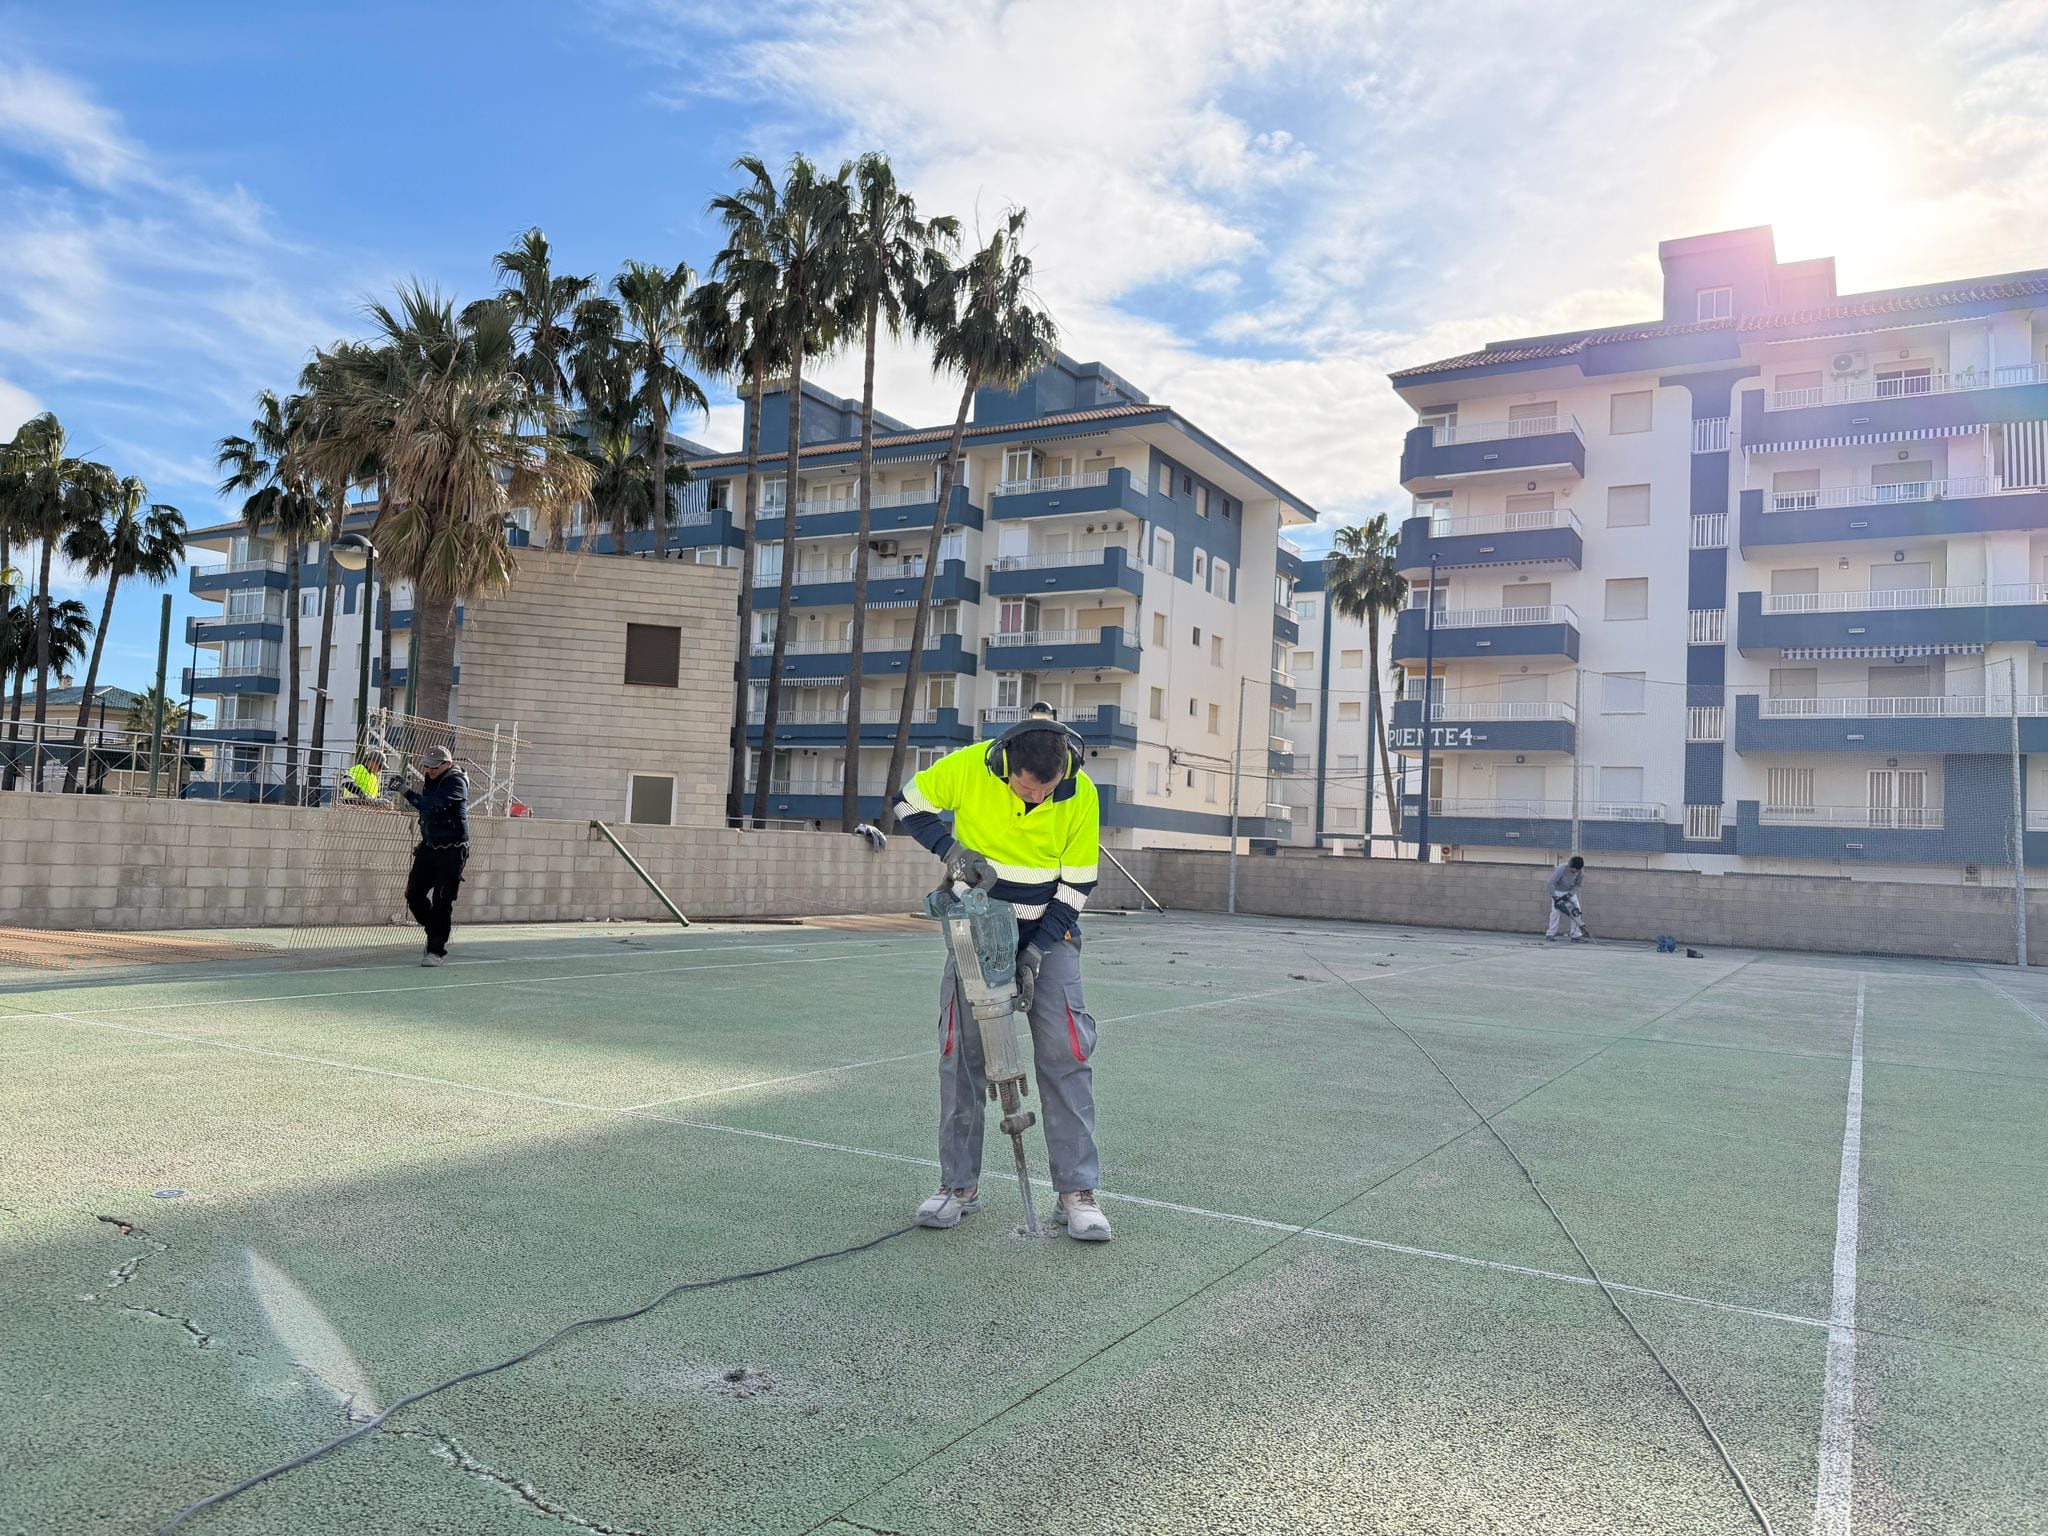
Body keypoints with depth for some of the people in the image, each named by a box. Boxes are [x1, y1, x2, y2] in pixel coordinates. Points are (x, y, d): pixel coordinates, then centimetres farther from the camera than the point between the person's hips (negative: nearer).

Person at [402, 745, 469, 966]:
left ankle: (437, 951, 1)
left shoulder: (456, 782, -13)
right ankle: (435, 934, 27)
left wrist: (407, 792, -30)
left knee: (442, 902, -7)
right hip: (429, 846, 8)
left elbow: (434, 804, -28)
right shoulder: (430, 781, 12)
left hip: (451, 851, -8)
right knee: (414, 894, 5)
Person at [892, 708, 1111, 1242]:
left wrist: (1036, 952, -16)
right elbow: (910, 804, -3)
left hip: (1048, 930, 0)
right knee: (962, 1050, 1)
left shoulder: (1081, 794, -17)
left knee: (1064, 1051, -9)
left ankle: (1076, 1192, -1)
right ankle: (959, 1186, 14)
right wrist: (950, 848, -21)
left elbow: (1077, 884, -10)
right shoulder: (969, 767, -19)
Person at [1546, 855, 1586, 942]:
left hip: (1571, 892, 4)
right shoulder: (1561, 869, -32)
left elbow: (1578, 885, -8)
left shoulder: (1580, 871, -20)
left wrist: (1569, 894, -20)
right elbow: (1551, 883, -30)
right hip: (1558, 891, -4)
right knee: (1556, 911, -13)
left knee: (1576, 911, -8)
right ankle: (1550, 934, -4)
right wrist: (1555, 898, -31)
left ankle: (1576, 935, -6)